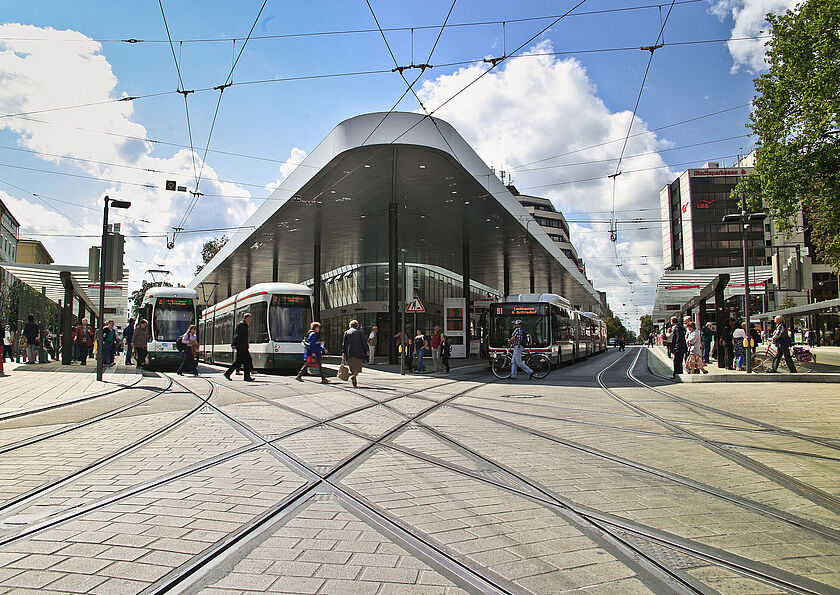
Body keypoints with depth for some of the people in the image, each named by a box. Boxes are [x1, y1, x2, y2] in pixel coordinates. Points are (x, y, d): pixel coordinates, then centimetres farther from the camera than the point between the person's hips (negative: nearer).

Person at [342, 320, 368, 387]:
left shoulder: (346, 332, 7)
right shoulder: (359, 332, 2)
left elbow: (344, 344, 2)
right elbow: (363, 343, 1)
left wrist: (343, 353, 1)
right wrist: (366, 351, 10)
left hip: (349, 353, 2)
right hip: (358, 353, -2)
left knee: (352, 368, 12)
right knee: (358, 367, 3)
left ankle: (355, 382, 10)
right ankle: (353, 376, -25)